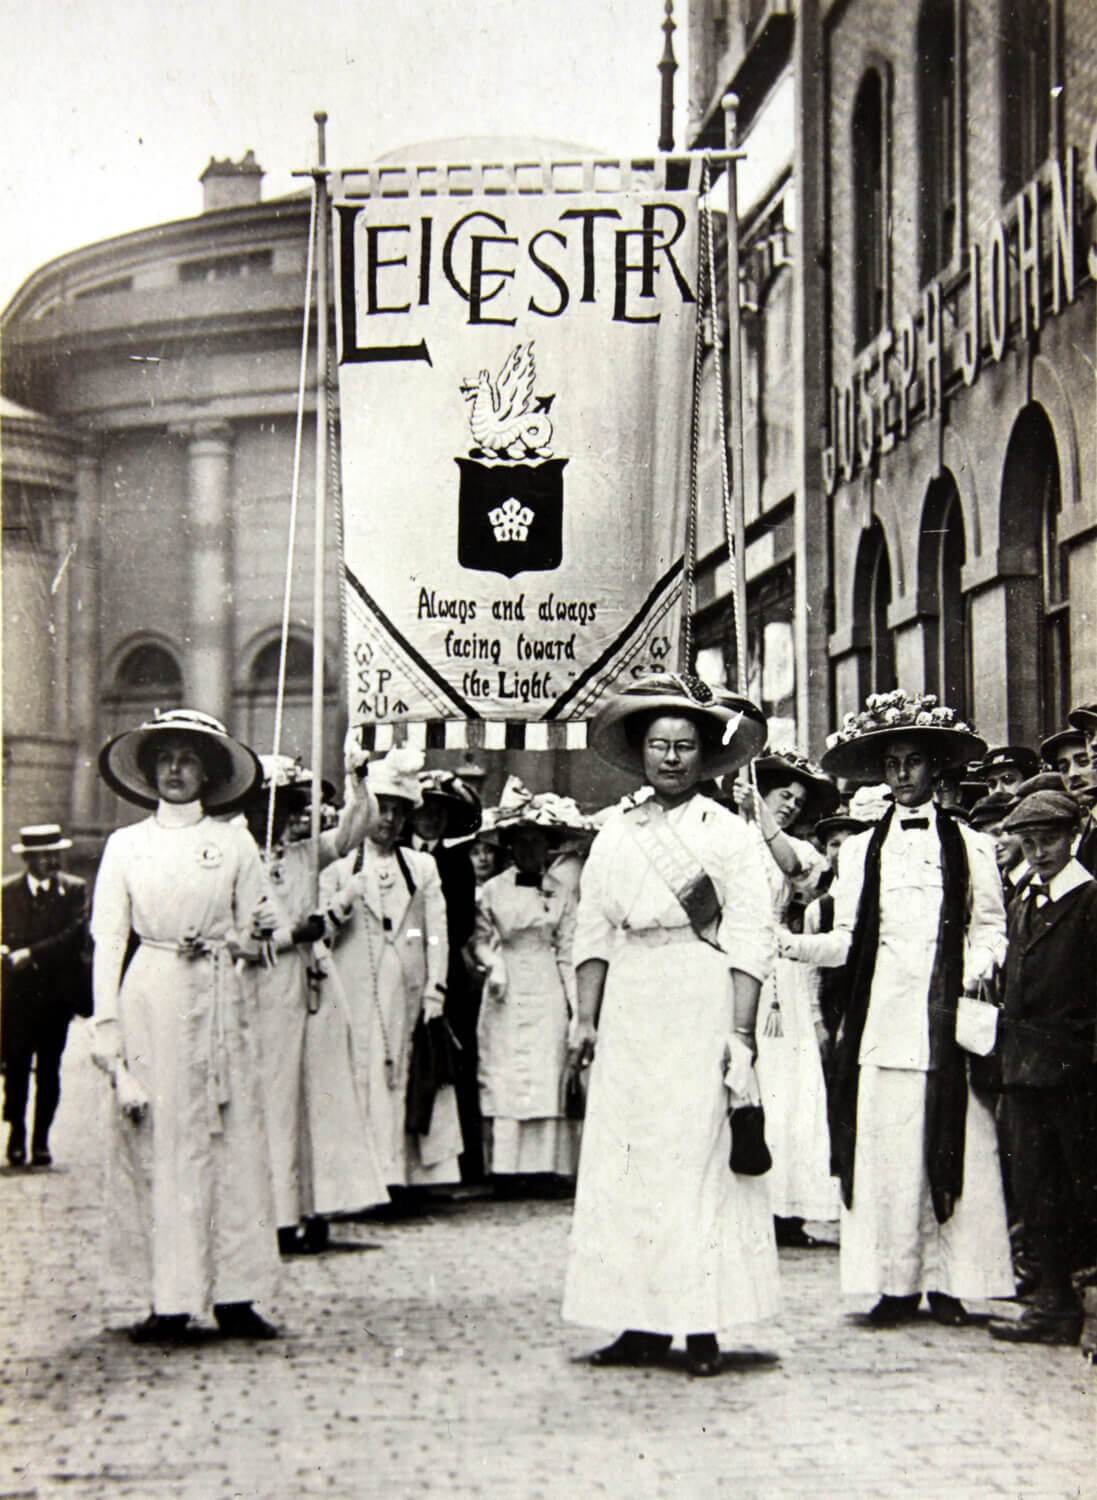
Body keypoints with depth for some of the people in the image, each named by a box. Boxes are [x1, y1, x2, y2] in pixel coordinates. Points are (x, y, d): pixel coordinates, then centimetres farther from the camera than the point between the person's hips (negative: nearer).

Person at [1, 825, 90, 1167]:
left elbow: (76, 934, -9)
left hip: (57, 994, 0)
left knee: (49, 1070, 4)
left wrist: (31, 953, -17)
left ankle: (41, 1140, 13)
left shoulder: (74, 890, 4)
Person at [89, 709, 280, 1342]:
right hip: (149, 996, 0)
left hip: (219, 995, 0)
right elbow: (107, 938, 6)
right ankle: (170, 1299, 1)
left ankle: (235, 1296, 1)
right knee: (154, 1141, -3)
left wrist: (222, 946, -8)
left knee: (233, 1138, -3)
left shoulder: (234, 843, 8)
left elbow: (255, 932, 11)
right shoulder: (125, 845, 9)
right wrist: (107, 1022, -1)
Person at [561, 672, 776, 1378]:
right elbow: (594, 930, 13)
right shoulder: (615, 831, 13)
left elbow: (752, 938, -4)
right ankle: (644, 1322, 6)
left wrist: (741, 1032, -12)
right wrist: (586, 1017, 5)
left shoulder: (728, 832, 2)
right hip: (629, 1010, 4)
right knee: (624, 1159, 1)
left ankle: (703, 1326, -2)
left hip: (703, 1008, -4)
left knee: (702, 1156, -6)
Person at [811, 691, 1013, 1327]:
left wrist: (971, 975, -8)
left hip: (946, 1016, -1)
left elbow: (991, 929, 10)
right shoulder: (860, 850, 14)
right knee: (885, 1148, -3)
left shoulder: (971, 847, 10)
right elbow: (848, 940, 11)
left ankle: (948, 1280, 4)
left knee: (952, 1143, -4)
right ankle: (896, 1283, 3)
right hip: (880, 1016, 1)